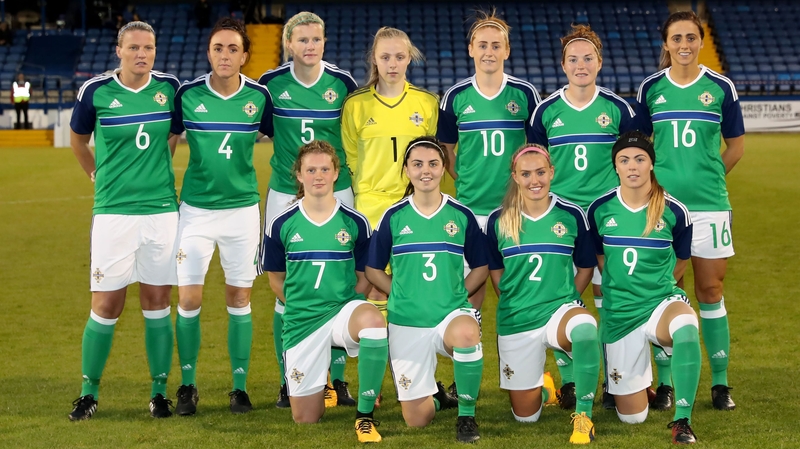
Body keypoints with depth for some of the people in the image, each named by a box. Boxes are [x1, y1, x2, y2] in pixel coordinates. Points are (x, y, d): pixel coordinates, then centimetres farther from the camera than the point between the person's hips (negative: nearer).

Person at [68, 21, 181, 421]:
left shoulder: (169, 87, 1)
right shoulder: (96, 91, -5)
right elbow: (78, 139, 14)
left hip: (162, 209, 2)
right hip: (113, 211, -2)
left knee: (157, 303, 6)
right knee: (106, 305, -2)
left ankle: (159, 391, 16)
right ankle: (89, 391, 13)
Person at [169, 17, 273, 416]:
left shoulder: (258, 96, -3)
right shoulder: (187, 94, -6)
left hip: (243, 207, 1)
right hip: (196, 208, 0)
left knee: (239, 298, 5)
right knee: (188, 298, -2)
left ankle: (240, 386, 15)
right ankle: (188, 384, 13)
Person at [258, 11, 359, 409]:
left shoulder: (343, 83, -2)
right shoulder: (271, 83, -3)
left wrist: (350, 172, 8)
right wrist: (290, 156, 5)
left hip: (337, 194, 0)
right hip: (286, 195, 0)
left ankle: (338, 379, 13)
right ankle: (288, 382, 11)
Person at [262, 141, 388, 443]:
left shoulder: (355, 222, -3)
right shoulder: (281, 225, -2)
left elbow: (364, 277, 6)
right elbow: (276, 278, 9)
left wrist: (345, 305, -5)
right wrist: (302, 304, 2)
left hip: (344, 309, -1)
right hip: (301, 321, 1)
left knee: (373, 320, -40)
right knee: (305, 419, 3)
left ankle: (365, 415, -21)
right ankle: (321, 381, 43)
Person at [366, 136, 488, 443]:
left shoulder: (462, 215, 1)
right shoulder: (393, 217, 0)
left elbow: (480, 268, 10)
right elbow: (373, 270, 8)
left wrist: (456, 293, -4)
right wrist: (403, 296, -2)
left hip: (452, 314, -1)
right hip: (407, 322, 1)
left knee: (466, 332, -40)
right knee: (416, 419, 1)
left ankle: (466, 415, -17)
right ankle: (435, 395, 40)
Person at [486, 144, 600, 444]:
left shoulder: (572, 215, -4)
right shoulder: (499, 220, -2)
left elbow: (586, 267, 8)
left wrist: (564, 299, 2)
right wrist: (518, 300, 6)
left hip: (561, 308, -1)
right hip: (516, 319, 2)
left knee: (585, 327, -41)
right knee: (525, 415, 7)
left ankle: (583, 414, -24)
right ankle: (543, 387, 46)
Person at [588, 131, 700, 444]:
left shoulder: (674, 212, -9)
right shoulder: (600, 209, -5)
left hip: (663, 302, -2)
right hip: (618, 313, 2)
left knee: (686, 325, -42)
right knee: (632, 417, 6)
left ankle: (682, 421, -27)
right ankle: (638, 379, 44)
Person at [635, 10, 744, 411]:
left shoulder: (720, 87, 2)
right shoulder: (650, 88, 4)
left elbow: (736, 145, 11)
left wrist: (706, 176, 5)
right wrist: (663, 175, 3)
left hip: (709, 204, -1)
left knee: (710, 292, 2)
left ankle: (720, 382, 11)